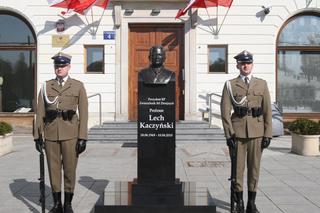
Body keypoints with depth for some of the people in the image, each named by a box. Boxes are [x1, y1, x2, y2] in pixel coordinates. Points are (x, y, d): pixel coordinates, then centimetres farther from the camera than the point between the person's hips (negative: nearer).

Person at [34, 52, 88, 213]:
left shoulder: (78, 86, 3)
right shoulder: (46, 86, 9)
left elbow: (83, 113, -1)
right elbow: (40, 113, 7)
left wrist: (82, 137, -7)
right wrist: (37, 136, 2)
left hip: (70, 134, -2)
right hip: (51, 134, 2)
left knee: (70, 169, 3)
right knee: (53, 168, 7)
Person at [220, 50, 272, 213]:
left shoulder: (262, 84, 9)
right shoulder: (230, 85, 4)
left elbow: (267, 111, 6)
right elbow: (225, 111, -1)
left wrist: (268, 134, 0)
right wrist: (229, 134, -8)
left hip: (257, 132, 1)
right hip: (237, 131, -1)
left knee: (254, 167, 6)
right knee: (238, 167, 4)